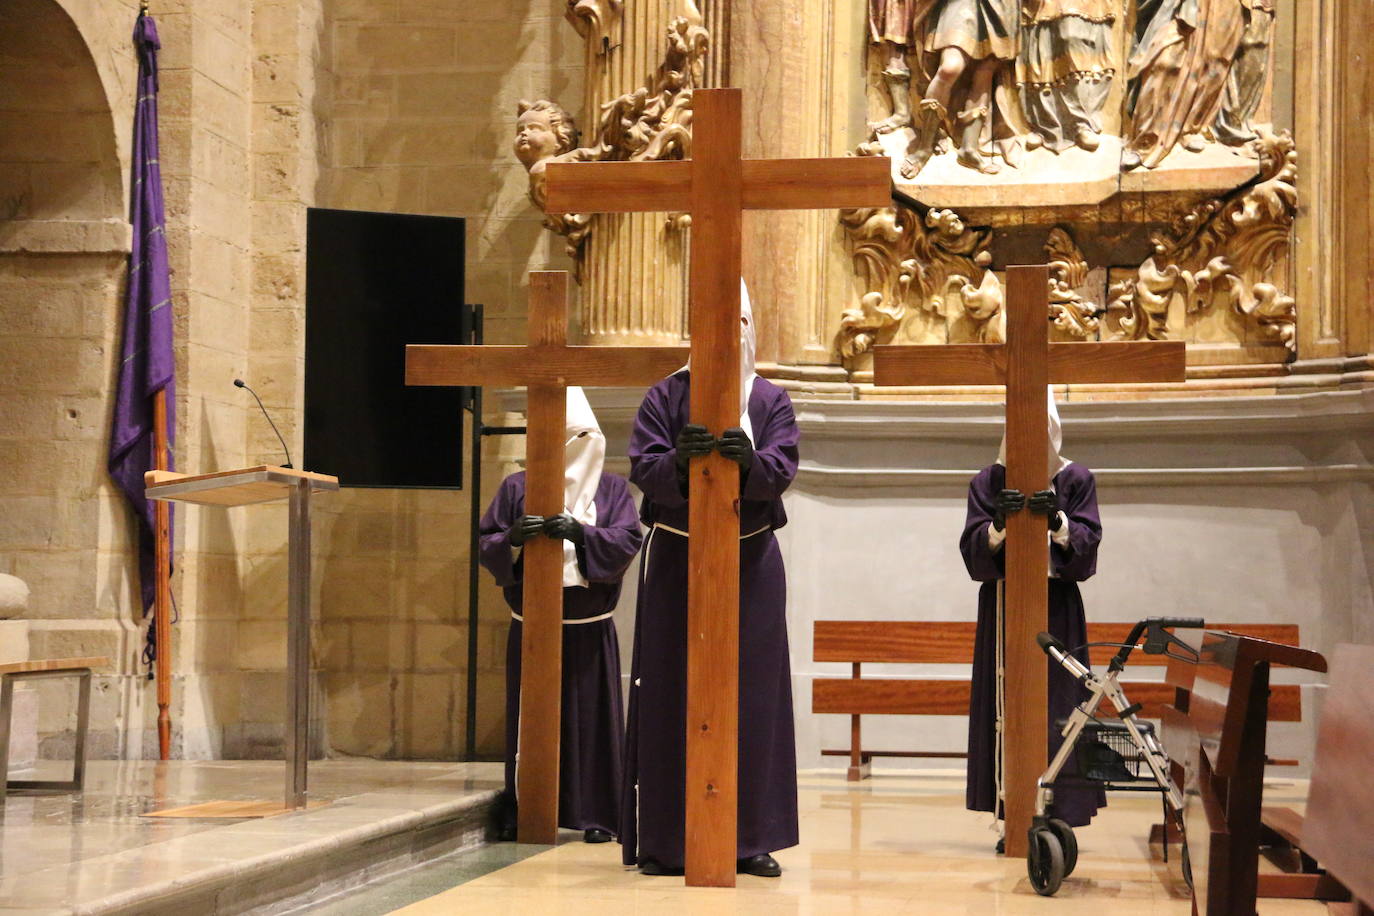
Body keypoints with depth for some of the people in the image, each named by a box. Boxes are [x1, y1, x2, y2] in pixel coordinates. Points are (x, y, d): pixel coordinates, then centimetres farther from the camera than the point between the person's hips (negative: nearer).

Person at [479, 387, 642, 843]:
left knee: (590, 717, 0)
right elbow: (486, 544, 4)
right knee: (529, 718, 2)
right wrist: (513, 537, -18)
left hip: (589, 629, -1)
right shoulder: (516, 486, 8)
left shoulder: (612, 488, 7)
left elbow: (627, 540, -6)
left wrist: (581, 532, -22)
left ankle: (595, 813, 6)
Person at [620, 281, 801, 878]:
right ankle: (665, 838, 1)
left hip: (750, 560, 1)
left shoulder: (771, 401, 9)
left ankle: (751, 837, 6)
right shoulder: (666, 396, 6)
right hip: (675, 558, -1)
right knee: (670, 694, -3)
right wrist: (680, 463, -28)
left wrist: (748, 462, -29)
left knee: (752, 694, 0)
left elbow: (783, 467, -7)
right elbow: (642, 465, -7)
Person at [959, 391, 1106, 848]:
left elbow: (1088, 541, -3)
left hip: (1058, 608, 0)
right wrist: (999, 523, -20)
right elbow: (975, 548, -1)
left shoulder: (1076, 480, 6)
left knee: (1056, 706, -5)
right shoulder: (989, 482, 6)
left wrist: (1057, 520, -21)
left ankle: (1057, 811, -3)